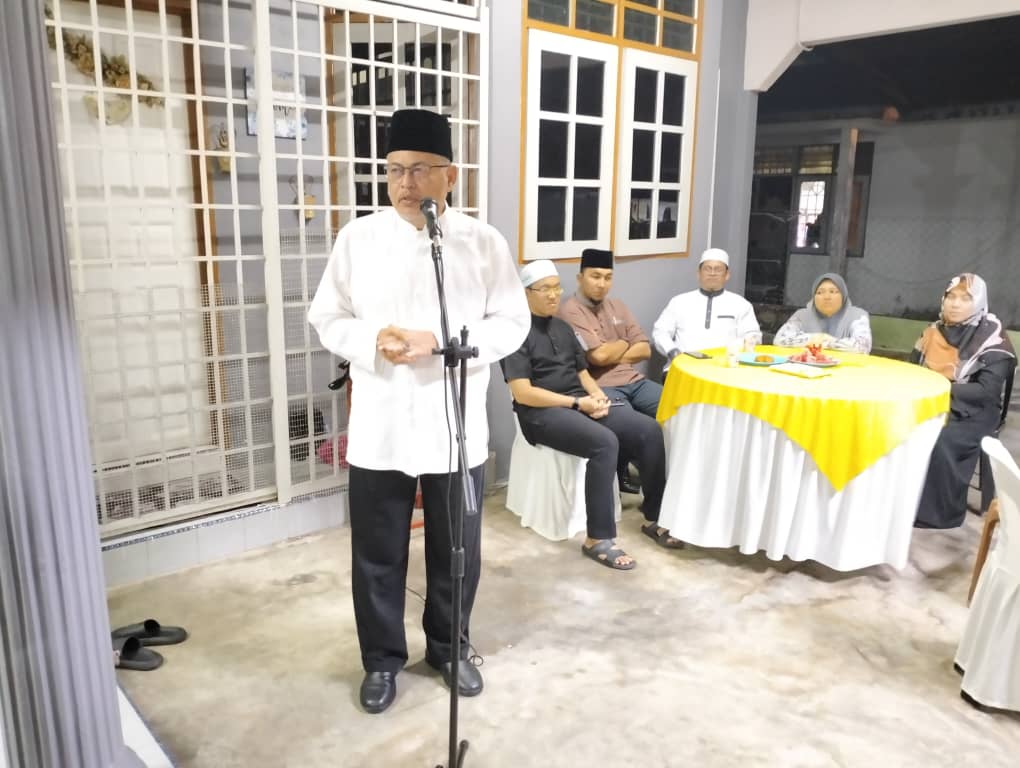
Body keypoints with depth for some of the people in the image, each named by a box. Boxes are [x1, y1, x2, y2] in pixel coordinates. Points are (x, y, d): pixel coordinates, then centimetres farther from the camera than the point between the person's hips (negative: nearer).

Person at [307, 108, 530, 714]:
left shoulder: (484, 242, -2)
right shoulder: (358, 238, 0)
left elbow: (512, 323, -2)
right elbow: (328, 319, 4)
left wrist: (440, 341, -17)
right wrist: (372, 341, -18)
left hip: (455, 426, 0)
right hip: (380, 427, 1)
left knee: (457, 550, 15)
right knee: (378, 554, 12)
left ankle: (449, 648, 40)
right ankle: (383, 659, 35)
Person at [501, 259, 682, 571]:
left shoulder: (562, 328, 17)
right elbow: (523, 393, -16)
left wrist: (596, 395, -4)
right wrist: (577, 402, -17)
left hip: (581, 402, 8)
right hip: (542, 412, -8)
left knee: (649, 430, -10)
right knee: (605, 443, -33)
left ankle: (653, 518, 2)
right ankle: (598, 538, -22)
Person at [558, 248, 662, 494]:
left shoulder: (617, 306, 16)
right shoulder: (570, 311, -7)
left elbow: (644, 349, 11)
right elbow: (597, 356, -16)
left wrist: (613, 355, -5)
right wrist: (623, 344, 3)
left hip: (633, 380, 7)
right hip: (600, 386, -7)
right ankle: (620, 472, 0)